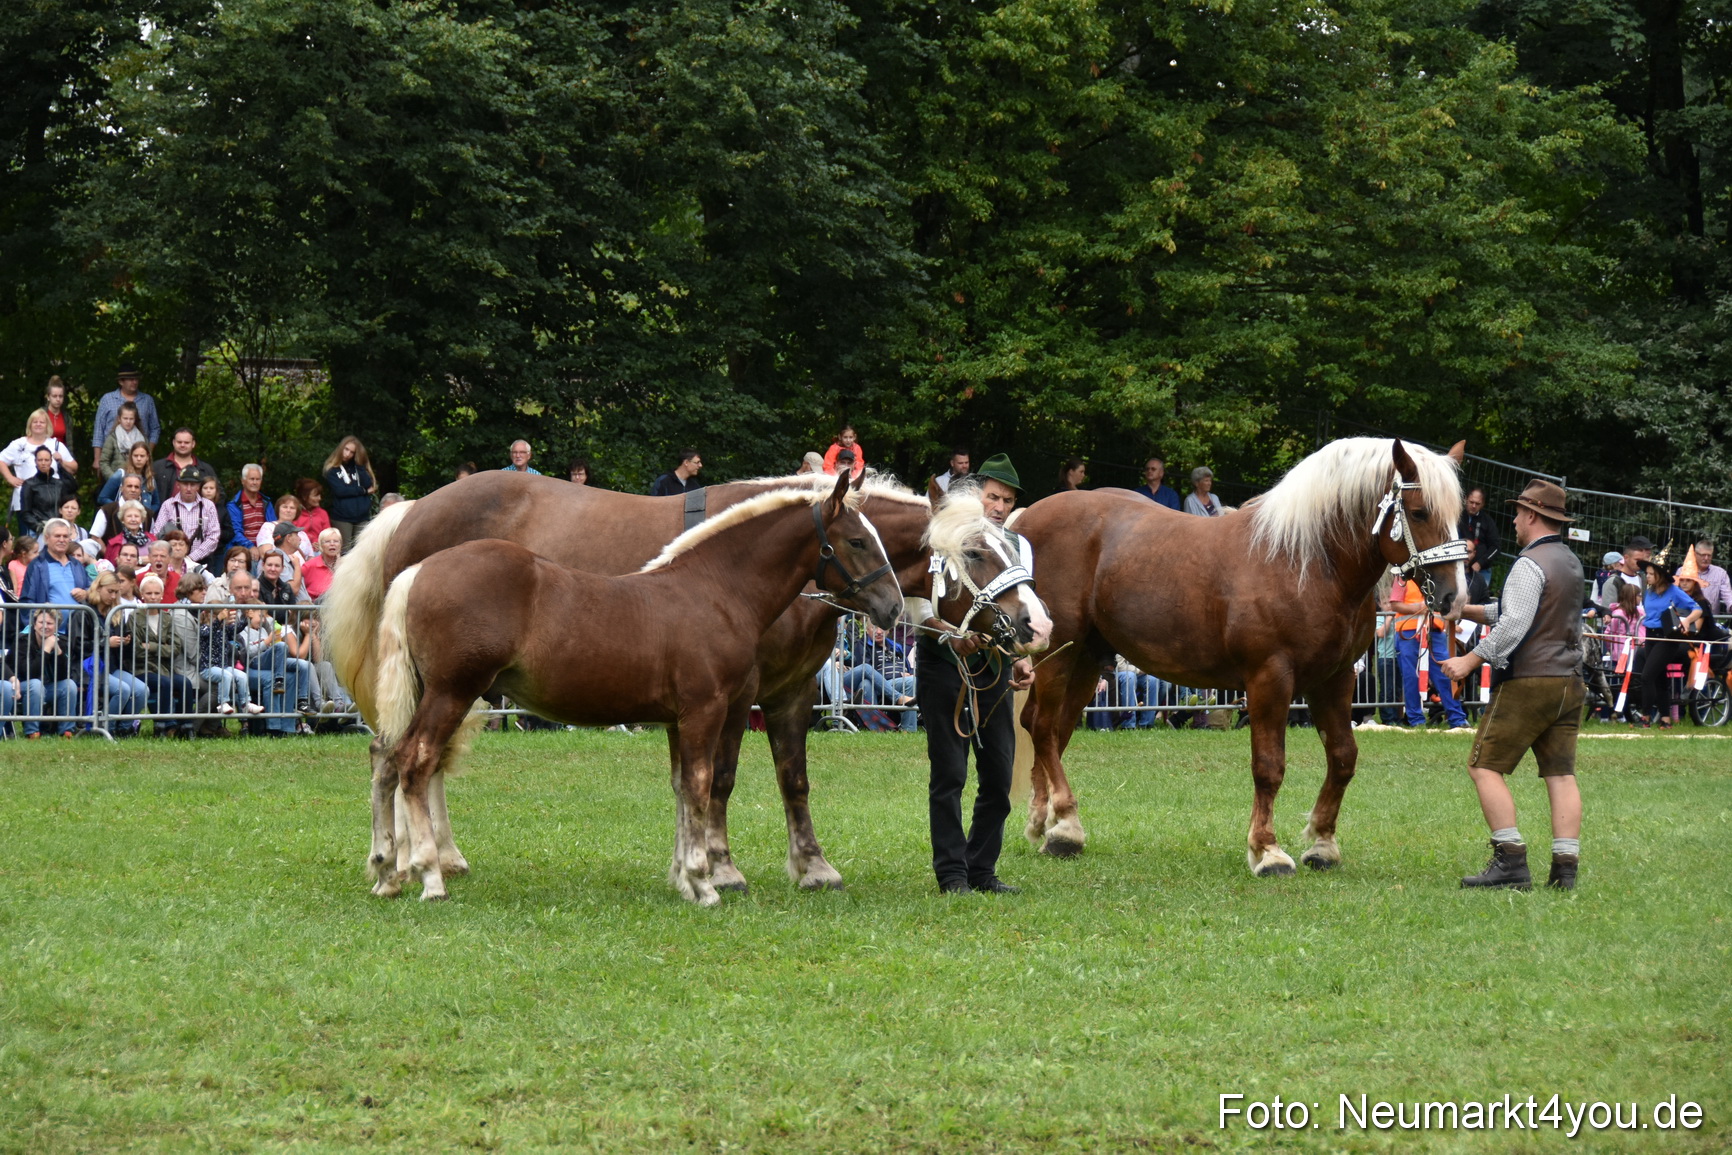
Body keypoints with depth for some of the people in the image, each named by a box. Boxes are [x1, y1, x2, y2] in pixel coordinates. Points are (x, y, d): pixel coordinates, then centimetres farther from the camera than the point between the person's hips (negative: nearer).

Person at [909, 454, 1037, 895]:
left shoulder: (1020, 548, 9)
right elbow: (918, 601, -13)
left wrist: (1022, 660, -7)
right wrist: (950, 635, -29)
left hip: (995, 669, 5)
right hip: (944, 665, -5)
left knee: (999, 775, 4)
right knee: (949, 774, -3)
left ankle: (983, 870, 14)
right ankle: (951, 873, 3)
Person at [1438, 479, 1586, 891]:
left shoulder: (1530, 564, -13)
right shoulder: (1571, 562, 16)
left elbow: (1513, 626, -21)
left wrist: (1471, 660, -15)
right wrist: (1465, 610, 17)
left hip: (1527, 682, -9)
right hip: (1569, 683, 9)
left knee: (1485, 767, -3)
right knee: (1560, 774, 6)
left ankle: (1510, 861, -12)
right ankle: (1565, 867, 0)